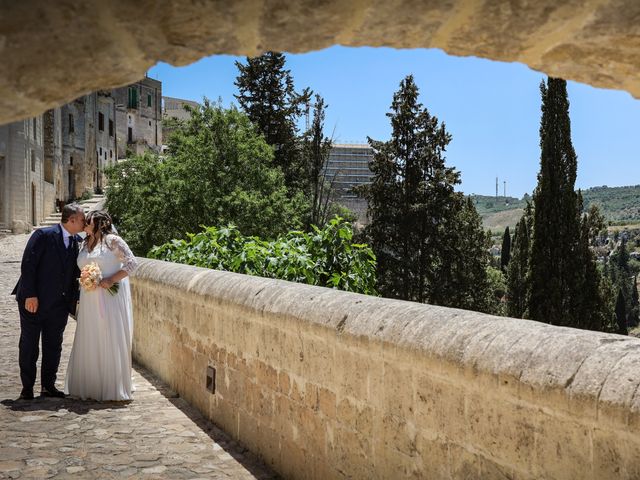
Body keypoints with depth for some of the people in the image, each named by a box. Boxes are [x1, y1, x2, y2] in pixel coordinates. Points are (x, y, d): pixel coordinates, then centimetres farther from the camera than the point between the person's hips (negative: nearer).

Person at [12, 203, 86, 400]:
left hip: (59, 303, 6)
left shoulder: (77, 241, 5)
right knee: (29, 345, 6)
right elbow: (27, 265, -15)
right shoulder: (43, 235, -13)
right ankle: (27, 386, 18)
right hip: (34, 302, -5)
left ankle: (48, 385, 23)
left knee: (53, 346, 11)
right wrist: (30, 295, -19)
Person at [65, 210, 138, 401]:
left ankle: (114, 388, 5)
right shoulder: (84, 244, 15)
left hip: (110, 296, -6)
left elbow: (131, 262, -10)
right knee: (89, 341, 7)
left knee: (111, 339, -3)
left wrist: (112, 280, -17)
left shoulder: (112, 240, -6)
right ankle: (90, 387, 17)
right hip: (89, 299, 7)